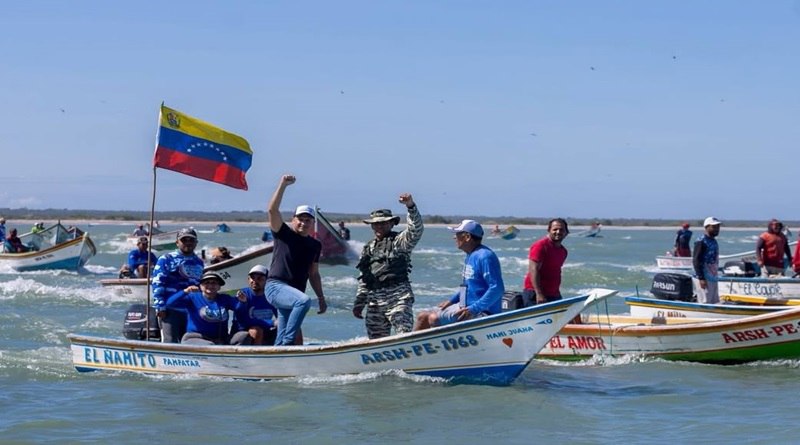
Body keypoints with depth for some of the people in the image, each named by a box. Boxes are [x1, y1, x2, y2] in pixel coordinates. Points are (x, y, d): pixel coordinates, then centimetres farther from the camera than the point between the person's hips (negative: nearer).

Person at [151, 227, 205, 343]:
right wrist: (160, 306, -15)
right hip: (170, 310, -6)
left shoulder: (199, 262, 19)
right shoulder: (166, 259, 1)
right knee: (170, 342, -14)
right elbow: (157, 284, -7)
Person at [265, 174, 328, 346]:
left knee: (283, 337, 4)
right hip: (276, 286, -6)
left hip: (293, 294, 6)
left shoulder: (315, 245, 15)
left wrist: (321, 298, 16)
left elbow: (314, 274, 21)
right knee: (304, 300, -34)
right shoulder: (284, 234, 0)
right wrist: (283, 185, -20)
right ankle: (287, 342, -30)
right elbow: (272, 210, -14)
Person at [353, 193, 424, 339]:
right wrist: (359, 303, 19)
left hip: (398, 296, -6)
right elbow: (363, 280, 24)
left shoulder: (400, 241, 5)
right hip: (374, 300, 6)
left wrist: (411, 206, -29)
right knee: (375, 339, 6)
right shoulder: (368, 249, 21)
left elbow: (416, 230, -16)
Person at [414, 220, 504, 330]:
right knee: (423, 317, 7)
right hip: (465, 306, 11)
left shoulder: (485, 257, -18)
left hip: (481, 312, -11)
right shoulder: (470, 256, 14)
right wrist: (451, 300, 14)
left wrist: (473, 309, -26)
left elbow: (497, 289, -25)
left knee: (433, 319, -23)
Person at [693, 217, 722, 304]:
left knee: (713, 303, 11)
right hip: (705, 278, -9)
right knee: (705, 303, -10)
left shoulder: (714, 241, 15)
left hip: (713, 278, 9)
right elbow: (696, 261, -16)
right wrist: (701, 278, -21)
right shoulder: (701, 241, -11)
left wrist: (715, 275, 19)